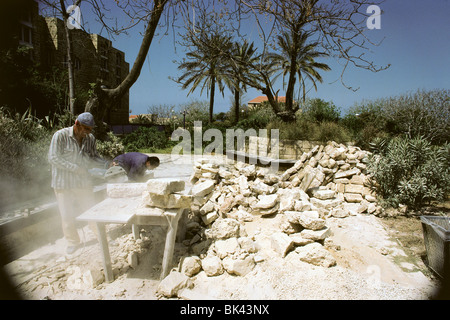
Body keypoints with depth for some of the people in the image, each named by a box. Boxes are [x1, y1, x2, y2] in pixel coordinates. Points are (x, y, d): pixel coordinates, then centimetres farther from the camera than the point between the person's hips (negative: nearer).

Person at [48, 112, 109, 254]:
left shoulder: (90, 138, -1)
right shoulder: (60, 136, -14)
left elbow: (94, 157, 6)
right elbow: (53, 158, -16)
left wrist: (107, 164, -12)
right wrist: (75, 168, -22)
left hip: (83, 182, 3)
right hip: (63, 183, -3)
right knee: (67, 215, 7)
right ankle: (72, 242, 28)